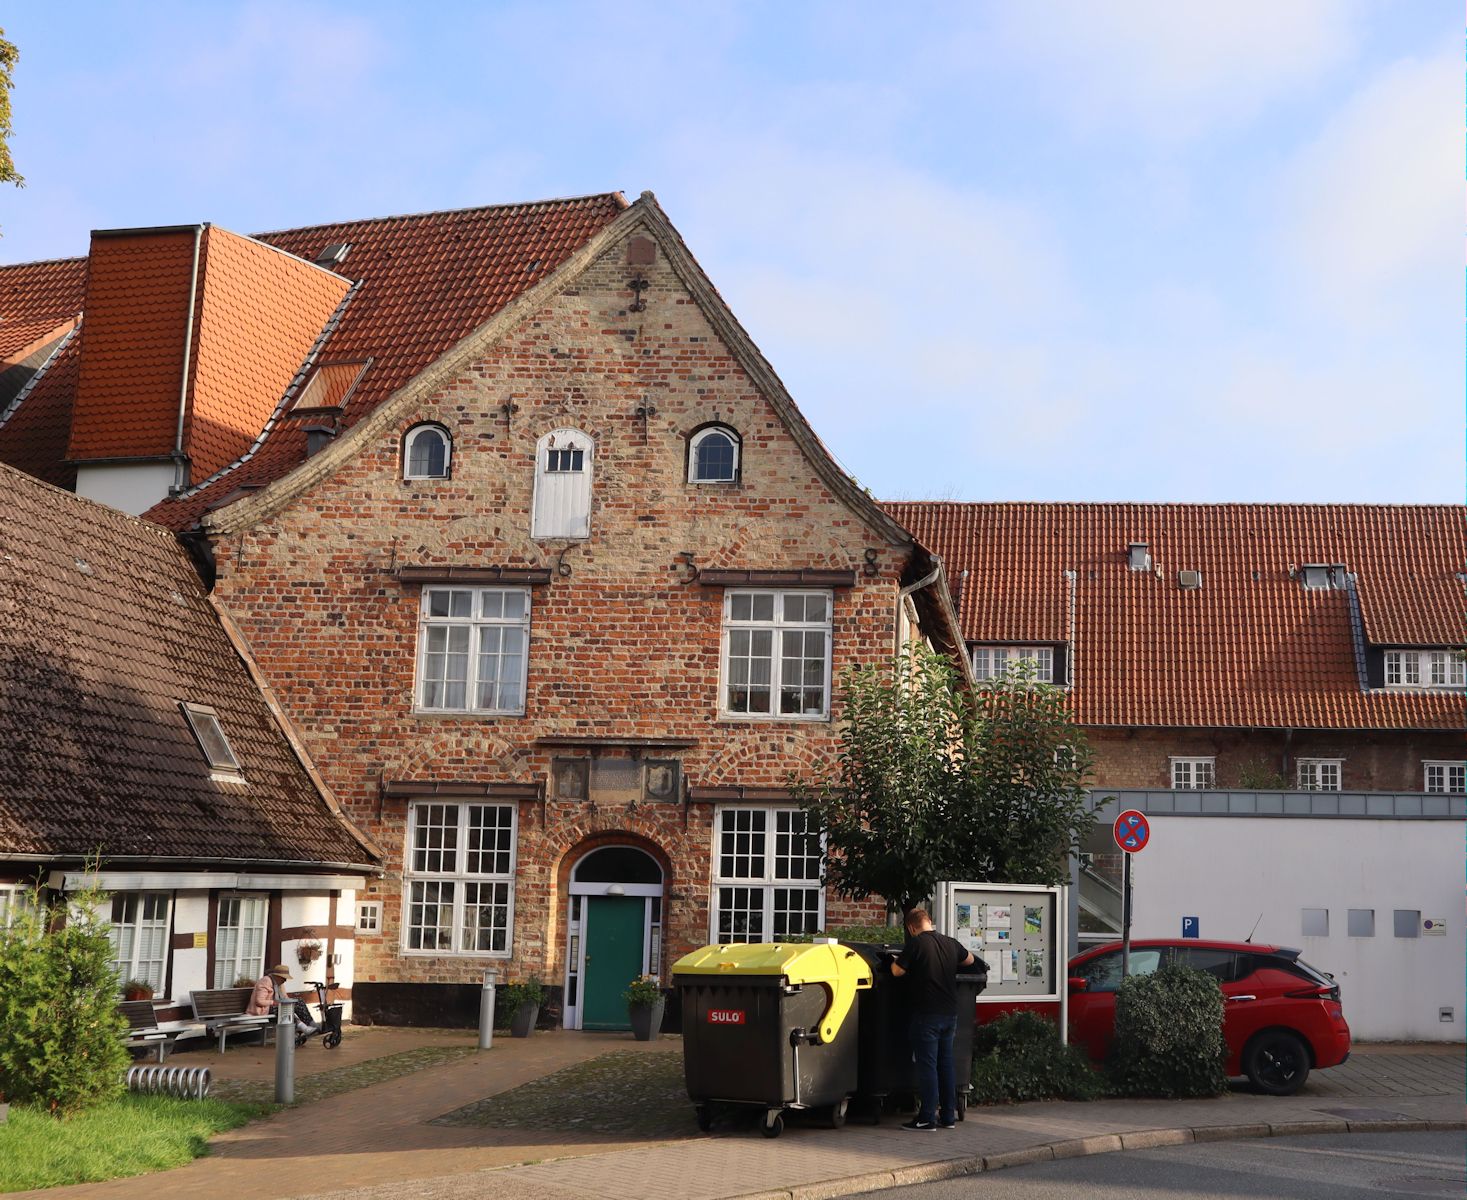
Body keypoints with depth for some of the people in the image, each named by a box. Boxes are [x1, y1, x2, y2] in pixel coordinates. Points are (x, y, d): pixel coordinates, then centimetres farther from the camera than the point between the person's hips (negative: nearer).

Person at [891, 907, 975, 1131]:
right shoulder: (951, 943, 7)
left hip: (926, 1014, -6)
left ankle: (927, 1118, -1)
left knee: (927, 1065, -2)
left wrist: (896, 961, 11)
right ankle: (948, 1115, 17)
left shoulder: (916, 944, -12)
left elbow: (897, 971, -9)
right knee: (946, 1064, 13)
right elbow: (969, 960, 25)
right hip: (949, 1013, 6)